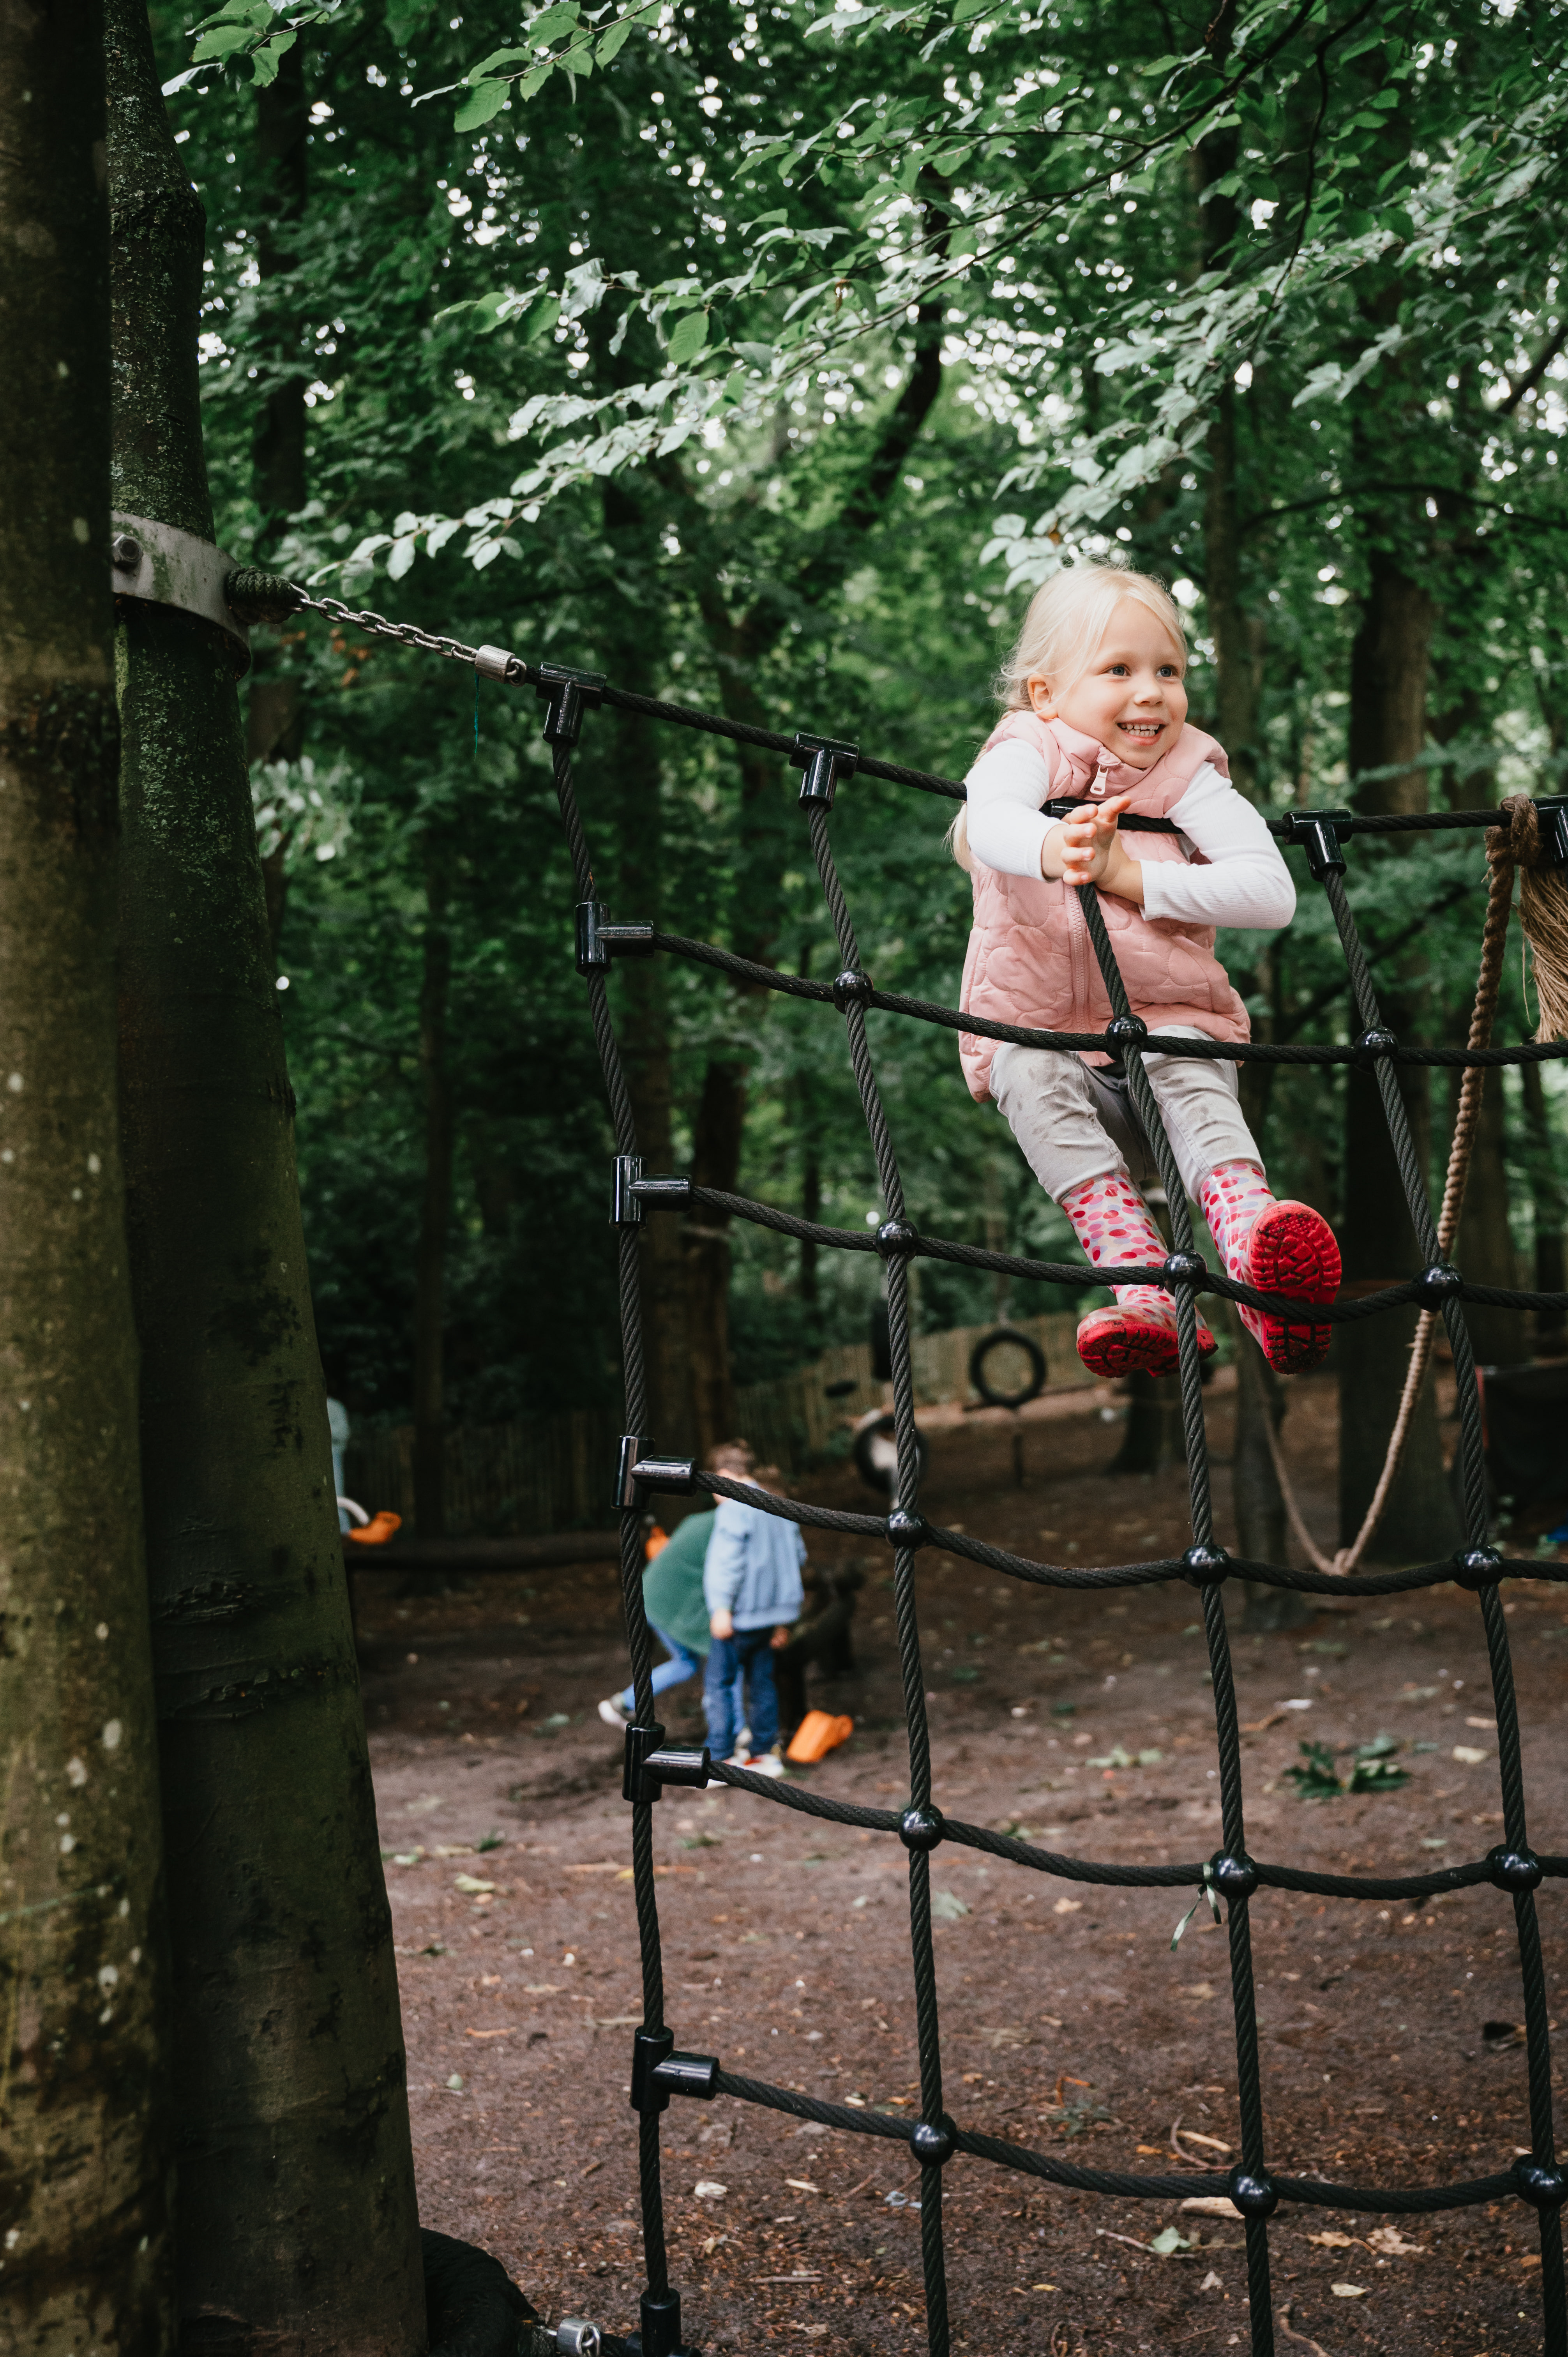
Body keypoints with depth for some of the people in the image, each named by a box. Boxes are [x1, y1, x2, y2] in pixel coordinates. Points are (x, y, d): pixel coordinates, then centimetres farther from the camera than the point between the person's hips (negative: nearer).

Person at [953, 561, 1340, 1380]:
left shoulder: (1188, 774, 3)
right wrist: (1051, 848, -54)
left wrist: (1134, 875, -19)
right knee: (1031, 1076, -31)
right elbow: (991, 819, -29)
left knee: (1190, 1073, -32)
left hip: (1171, 1017, 0)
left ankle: (1251, 1239, -58)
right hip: (1038, 1026, 0)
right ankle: (1137, 1279, -45)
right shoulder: (1031, 752, -1)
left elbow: (1273, 892, -11)